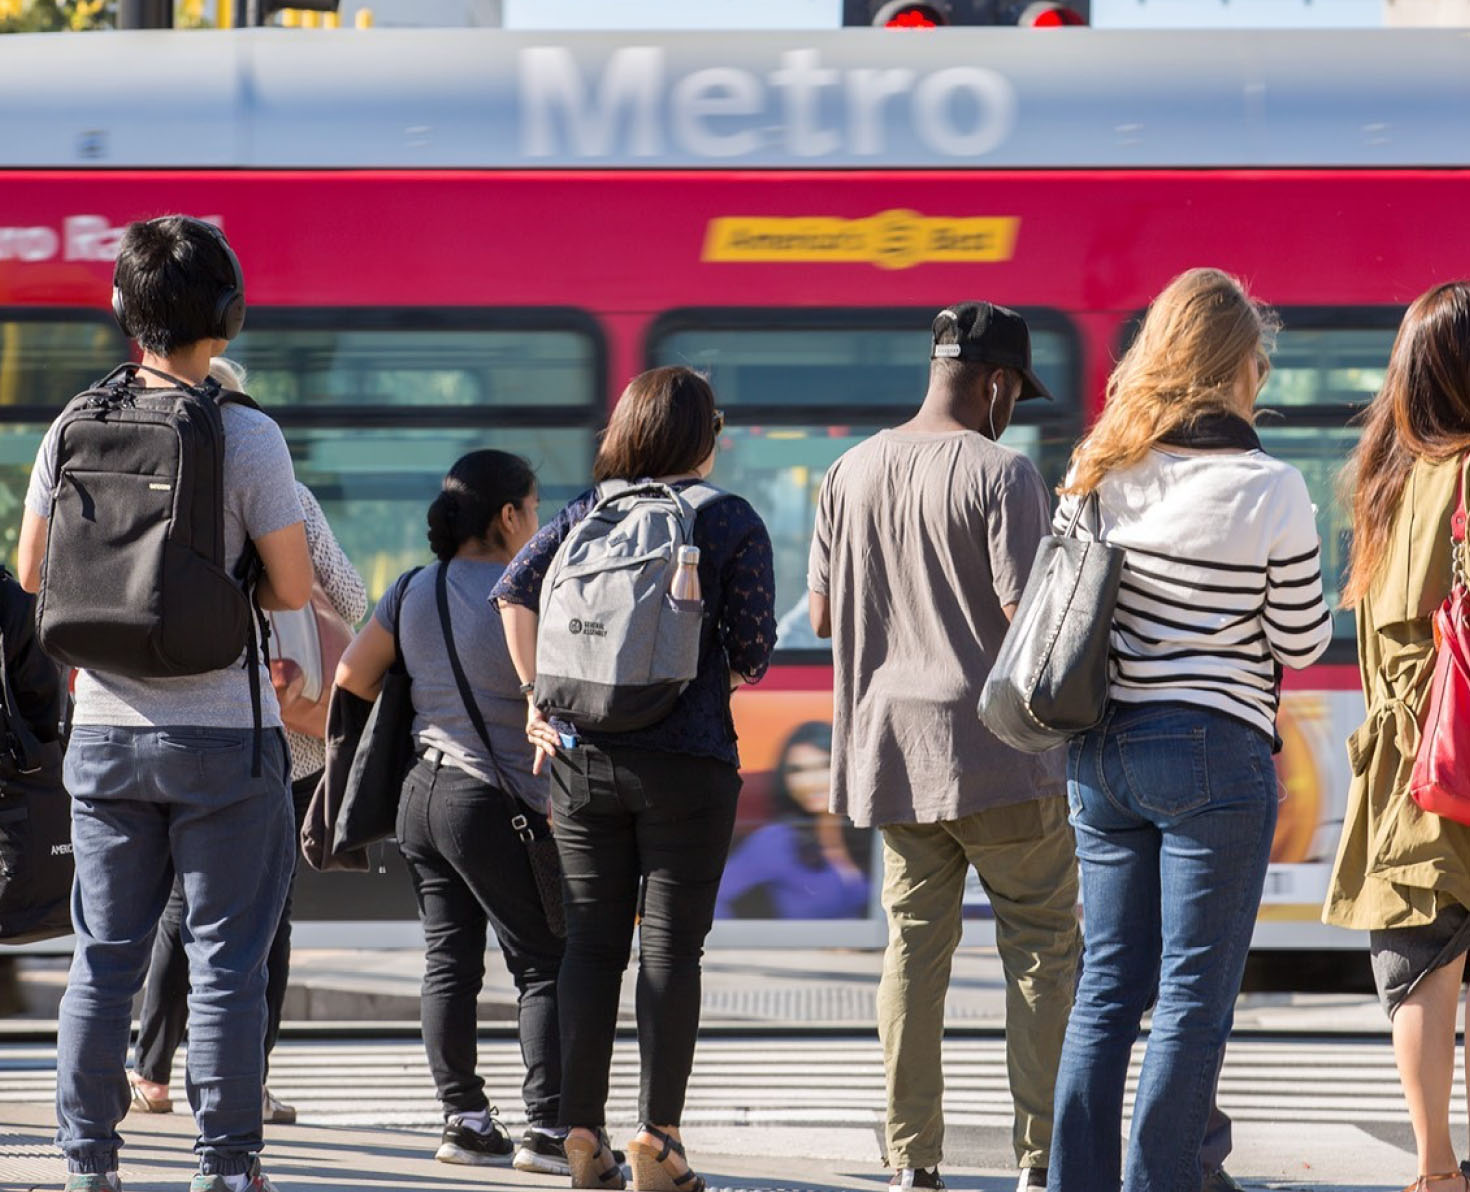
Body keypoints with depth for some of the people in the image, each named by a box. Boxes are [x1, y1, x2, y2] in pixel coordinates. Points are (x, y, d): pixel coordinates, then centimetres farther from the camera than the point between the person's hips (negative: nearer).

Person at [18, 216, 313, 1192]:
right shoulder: (247, 436, -11)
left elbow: (33, 574, 7)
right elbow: (293, 588, -9)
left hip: (106, 729, 4)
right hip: (224, 733, -4)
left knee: (105, 957, 10)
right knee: (226, 959, 2)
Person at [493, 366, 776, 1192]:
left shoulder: (588, 510, 8)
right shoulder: (733, 521, -1)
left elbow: (515, 590, -4)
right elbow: (752, 655, -4)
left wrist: (542, 696, -1)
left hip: (583, 753, 3)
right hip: (687, 754, -3)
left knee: (591, 942, 8)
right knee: (671, 944, 1)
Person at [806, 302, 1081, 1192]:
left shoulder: (852, 473, 7)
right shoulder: (1003, 474, -12)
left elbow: (822, 613, 12)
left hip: (891, 746, 6)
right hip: (999, 749, -5)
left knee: (914, 945, 9)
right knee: (1042, 950, 4)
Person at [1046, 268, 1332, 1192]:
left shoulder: (1097, 475, 5)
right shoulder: (1268, 491, -11)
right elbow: (1302, 642, -5)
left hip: (1101, 751, 6)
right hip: (1213, 752, -6)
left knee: (1107, 987, 12)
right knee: (1195, 997, -1)